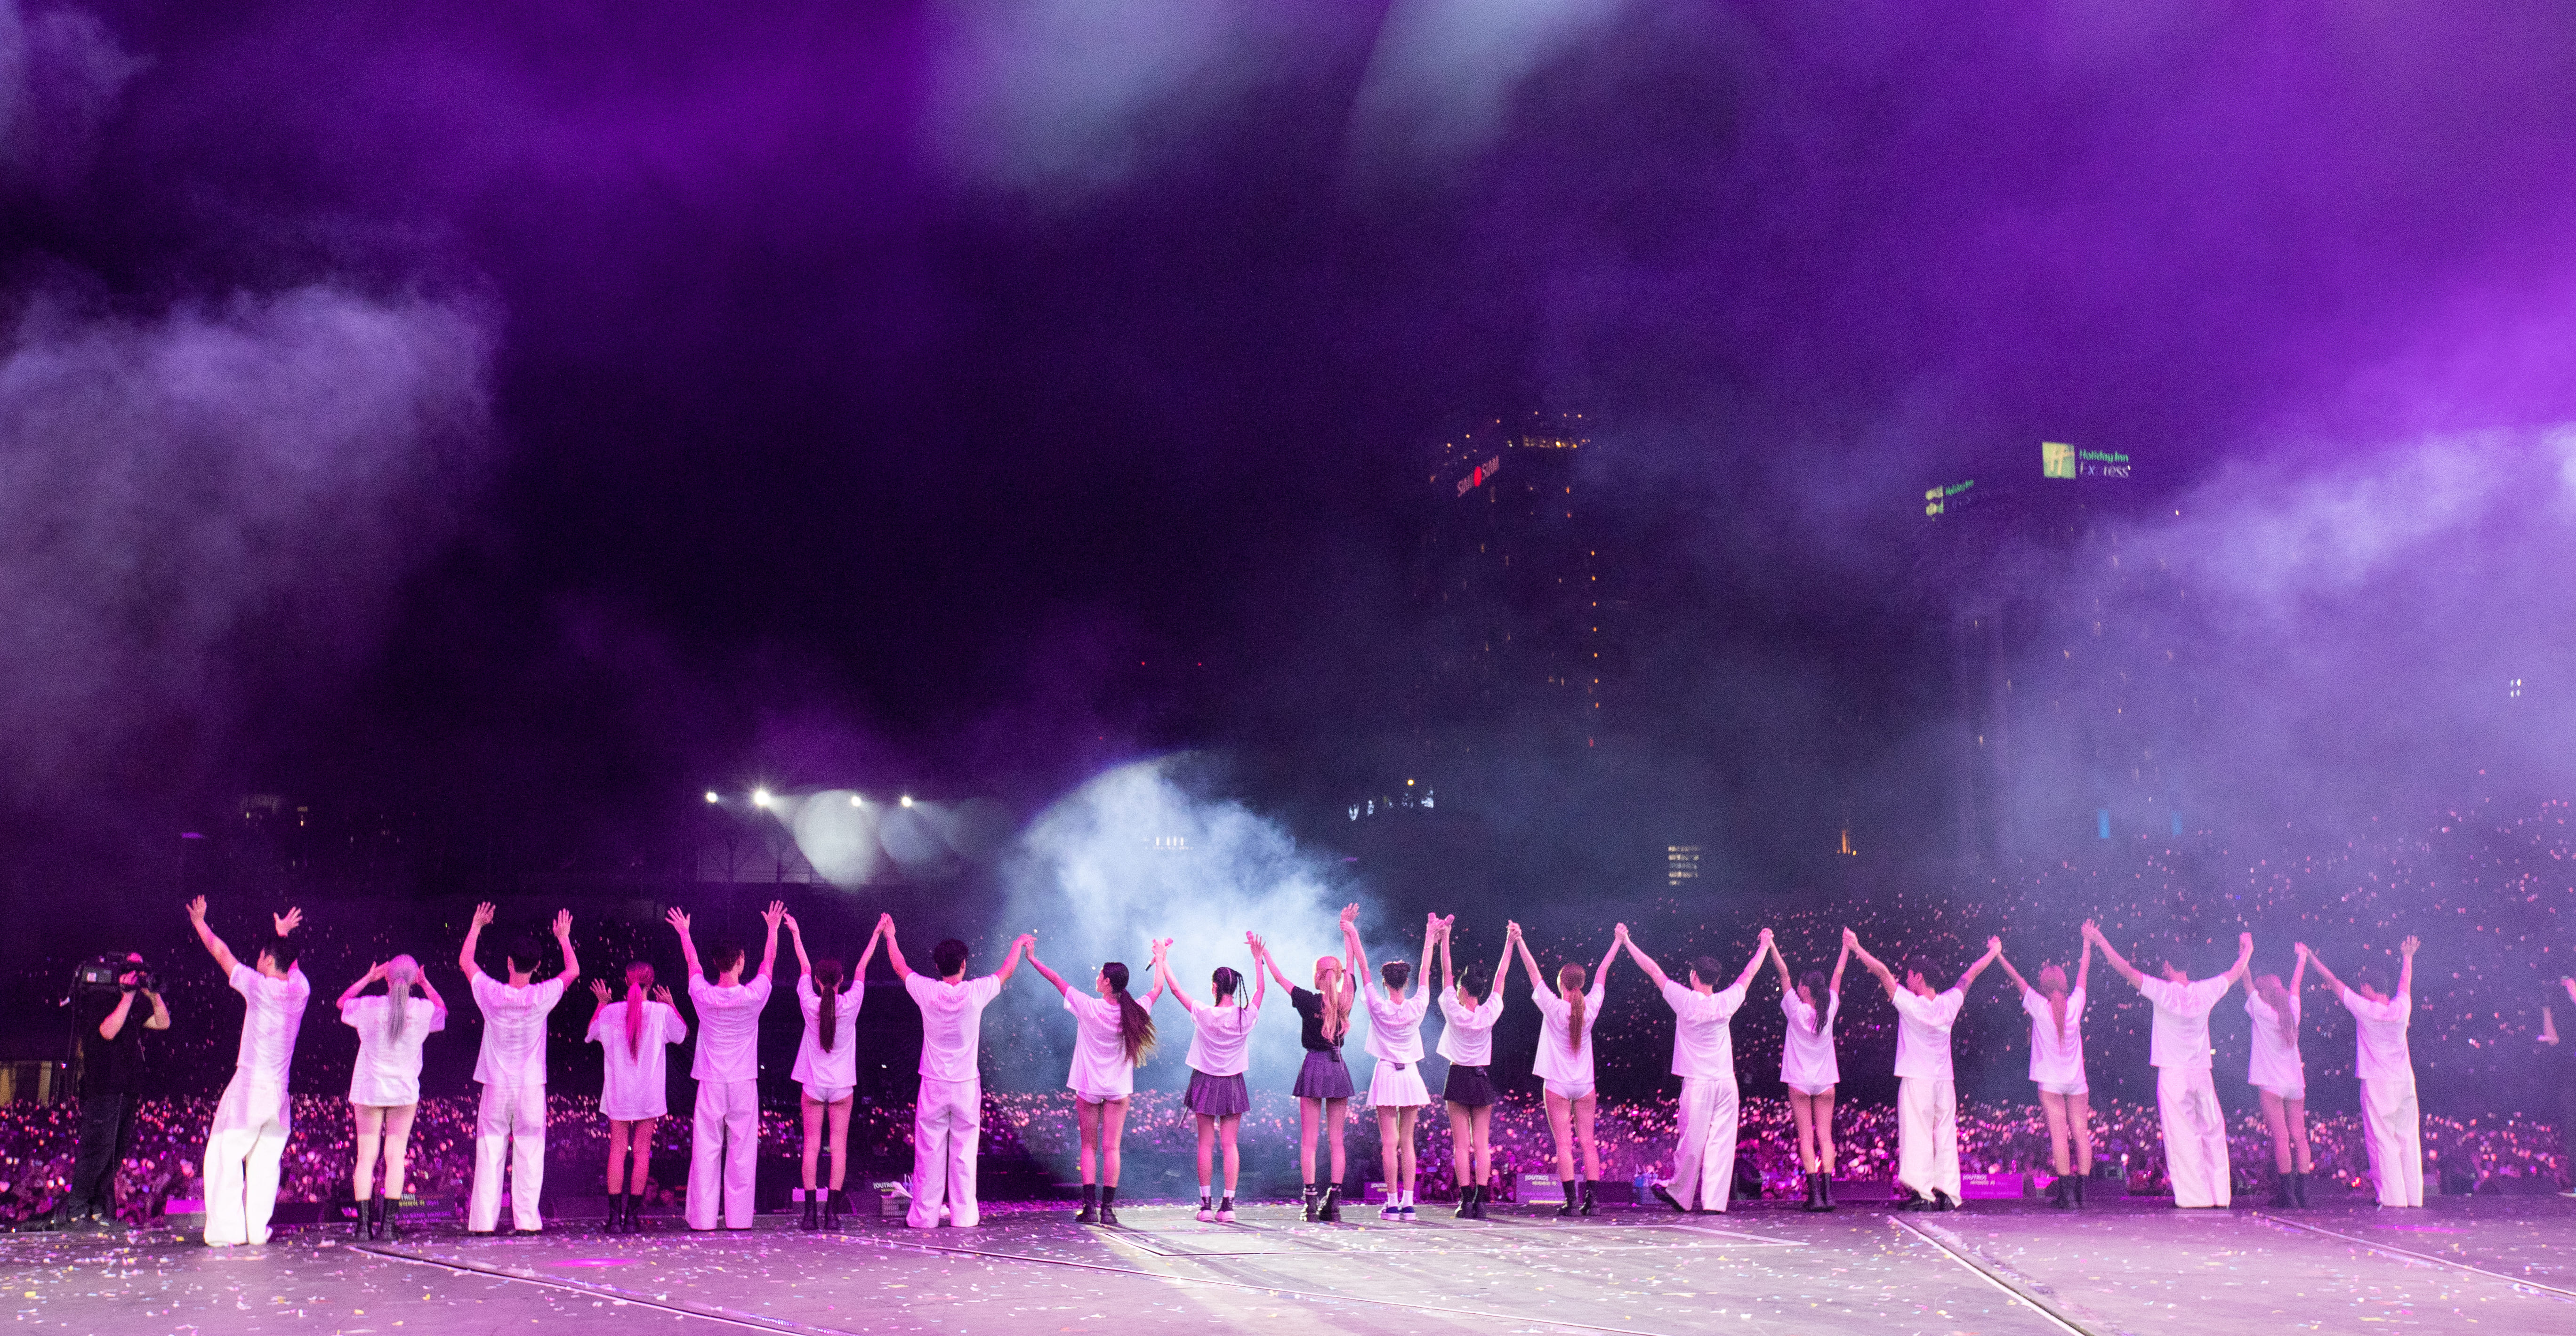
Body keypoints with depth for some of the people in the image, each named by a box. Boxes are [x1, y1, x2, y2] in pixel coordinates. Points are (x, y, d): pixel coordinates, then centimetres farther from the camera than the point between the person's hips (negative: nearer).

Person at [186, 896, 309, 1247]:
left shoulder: (259, 986, -9)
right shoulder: (301, 989, 4)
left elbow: (221, 953, 5)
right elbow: (290, 963, 29)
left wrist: (200, 923, 19)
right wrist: (284, 935, 45)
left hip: (249, 1088, -5)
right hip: (279, 1093, 5)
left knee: (226, 1158, 0)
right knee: (266, 1162, 9)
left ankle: (226, 1230, -4)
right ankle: (258, 1229, 7)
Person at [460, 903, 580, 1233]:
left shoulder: (491, 994, -7)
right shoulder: (542, 997, -9)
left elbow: (465, 962, 12)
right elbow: (573, 971, 10)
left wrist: (476, 926, 24)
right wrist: (564, 938, 23)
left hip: (495, 1086, 1)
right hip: (531, 1086, -1)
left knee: (489, 1155, 4)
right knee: (529, 1155, 3)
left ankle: (483, 1221, 4)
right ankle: (527, 1220, 1)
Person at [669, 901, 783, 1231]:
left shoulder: (703, 996, -6)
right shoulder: (753, 996, -8)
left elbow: (692, 962, 14)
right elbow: (769, 961, 11)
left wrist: (684, 932, 32)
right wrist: (773, 928, 27)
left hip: (710, 1084, 1)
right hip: (744, 1084, -1)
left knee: (706, 1152, 3)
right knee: (742, 1154, 3)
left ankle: (703, 1218, 2)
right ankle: (739, 1218, 5)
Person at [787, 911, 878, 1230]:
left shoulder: (810, 1005, -7)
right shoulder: (850, 1004, -8)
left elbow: (804, 967, 6)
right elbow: (861, 969, 6)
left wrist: (796, 935, 21)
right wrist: (876, 937, 19)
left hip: (812, 1085, 0)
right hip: (842, 1085, 0)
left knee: (811, 1147, 2)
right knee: (839, 1147, 1)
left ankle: (810, 1213, 0)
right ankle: (832, 1212, -3)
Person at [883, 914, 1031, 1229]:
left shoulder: (927, 992, -7)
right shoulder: (976, 992, -8)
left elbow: (900, 968, 12)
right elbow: (1006, 972, 12)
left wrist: (890, 937, 29)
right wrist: (1018, 944, 31)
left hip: (933, 1085, 0)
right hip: (967, 1085, 0)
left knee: (929, 1153, 5)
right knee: (964, 1153, 5)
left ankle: (924, 1216, 9)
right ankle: (963, 1216, 9)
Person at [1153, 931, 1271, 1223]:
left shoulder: (1204, 1014, -15)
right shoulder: (1246, 1016, -10)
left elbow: (1175, 988, -7)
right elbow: (1261, 989, 8)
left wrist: (1163, 958, 3)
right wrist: (1258, 957, 15)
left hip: (1206, 1082, -2)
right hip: (1233, 1084, 2)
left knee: (1206, 1144, 5)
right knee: (1229, 1144, 4)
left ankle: (1206, 1204, 5)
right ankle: (1228, 1205, -1)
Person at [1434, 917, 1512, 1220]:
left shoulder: (1454, 1012, -11)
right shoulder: (1489, 1014, -5)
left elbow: (1446, 972, -6)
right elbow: (1500, 977, 2)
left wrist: (1445, 938, -2)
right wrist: (1509, 943, 9)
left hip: (1459, 1078, -2)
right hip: (1483, 1079, 2)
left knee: (1461, 1145, -2)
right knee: (1482, 1145, 2)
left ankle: (1466, 1202, -7)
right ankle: (1481, 1202, -4)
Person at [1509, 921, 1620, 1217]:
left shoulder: (1553, 1008, -12)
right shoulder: (1590, 1008, -4)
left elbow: (1534, 971, -10)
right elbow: (1602, 973, 8)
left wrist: (1518, 941, -7)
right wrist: (1618, 941, 20)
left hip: (1557, 1084, -3)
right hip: (1585, 1085, 3)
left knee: (1563, 1143, -3)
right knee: (1587, 1142, 6)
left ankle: (1571, 1201, -8)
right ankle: (1591, 1200, 1)